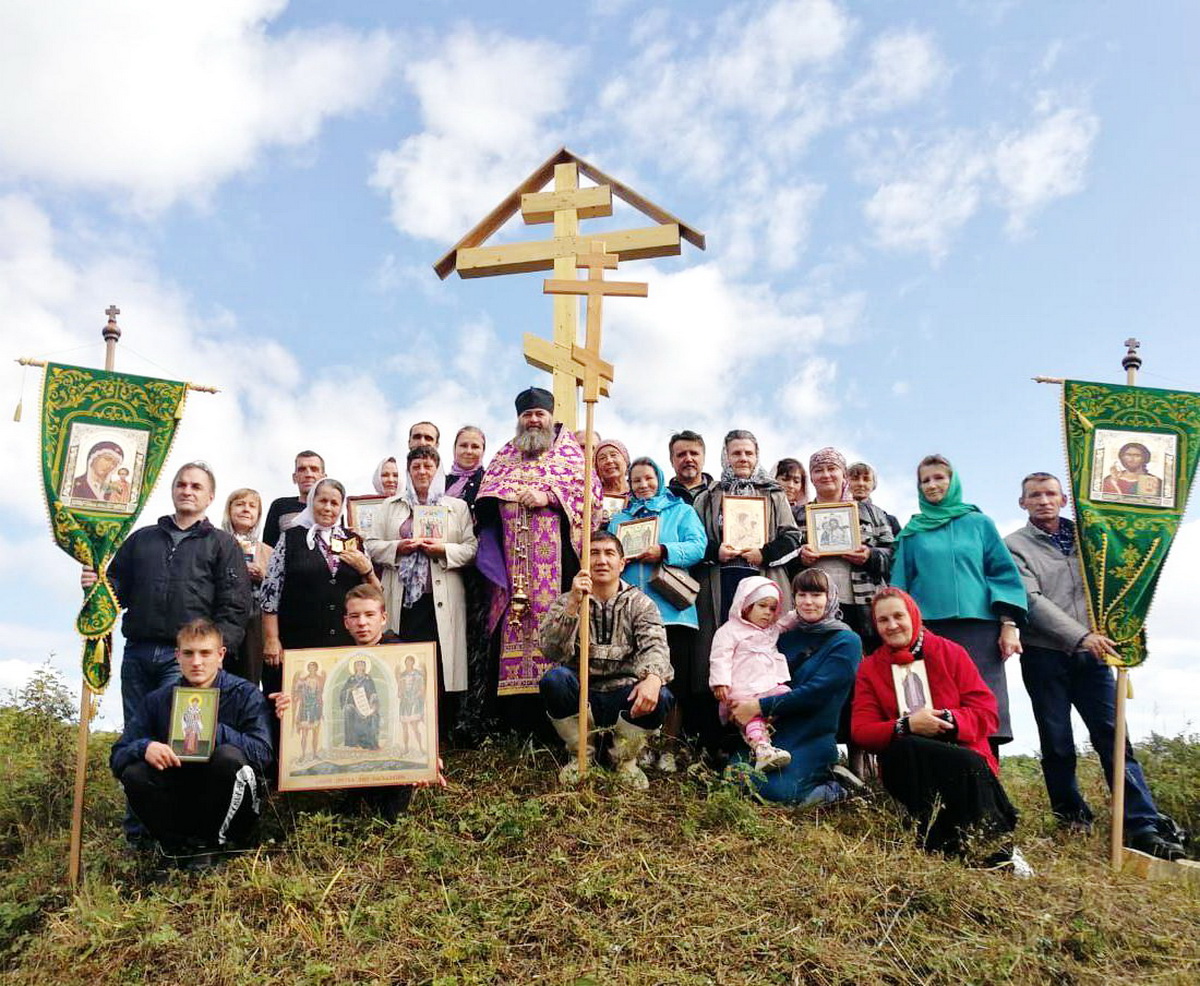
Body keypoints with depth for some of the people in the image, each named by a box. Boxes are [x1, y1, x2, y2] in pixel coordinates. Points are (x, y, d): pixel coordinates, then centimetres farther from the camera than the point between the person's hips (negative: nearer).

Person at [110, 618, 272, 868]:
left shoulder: (244, 695, -6)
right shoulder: (157, 701, 3)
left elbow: (263, 752, -19)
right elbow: (117, 756, -2)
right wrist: (145, 747, -24)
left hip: (233, 810, -2)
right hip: (180, 807, 3)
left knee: (228, 756, -31)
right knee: (134, 774, -21)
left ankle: (213, 844, -11)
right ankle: (182, 846, -8)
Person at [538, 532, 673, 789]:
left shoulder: (639, 603, 5)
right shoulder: (566, 602, 5)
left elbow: (655, 645, -15)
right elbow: (551, 651, -13)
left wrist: (653, 678, -38)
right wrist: (573, 604, -26)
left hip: (623, 699, 0)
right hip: (581, 696, 0)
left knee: (661, 697, -30)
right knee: (554, 679, -30)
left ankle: (624, 758, 2)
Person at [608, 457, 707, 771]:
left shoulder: (682, 512, 13)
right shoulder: (619, 519, 24)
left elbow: (697, 547, -2)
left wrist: (664, 551, -17)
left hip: (670, 607, -3)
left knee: (673, 681, -4)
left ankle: (668, 749, 4)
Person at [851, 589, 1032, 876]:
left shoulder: (950, 652, 9)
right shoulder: (869, 668, 11)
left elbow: (986, 712, 2)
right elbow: (861, 731, 0)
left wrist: (949, 720, -18)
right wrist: (906, 726, -19)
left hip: (962, 753, -1)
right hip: (908, 768, 1)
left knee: (971, 766, -37)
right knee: (905, 747, -35)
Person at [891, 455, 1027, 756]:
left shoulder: (979, 524, 14)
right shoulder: (912, 533, 15)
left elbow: (1004, 573, 10)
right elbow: (900, 584, 14)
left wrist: (1009, 624, 0)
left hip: (978, 628, 0)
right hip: (929, 629, 0)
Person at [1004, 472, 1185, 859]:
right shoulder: (1014, 545, 2)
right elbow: (1032, 600, -10)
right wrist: (1081, 636, -20)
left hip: (1090, 653, 3)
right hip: (1044, 655, -2)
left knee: (1113, 735, -4)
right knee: (1057, 743, 3)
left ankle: (1144, 826, -7)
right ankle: (1071, 819, 16)